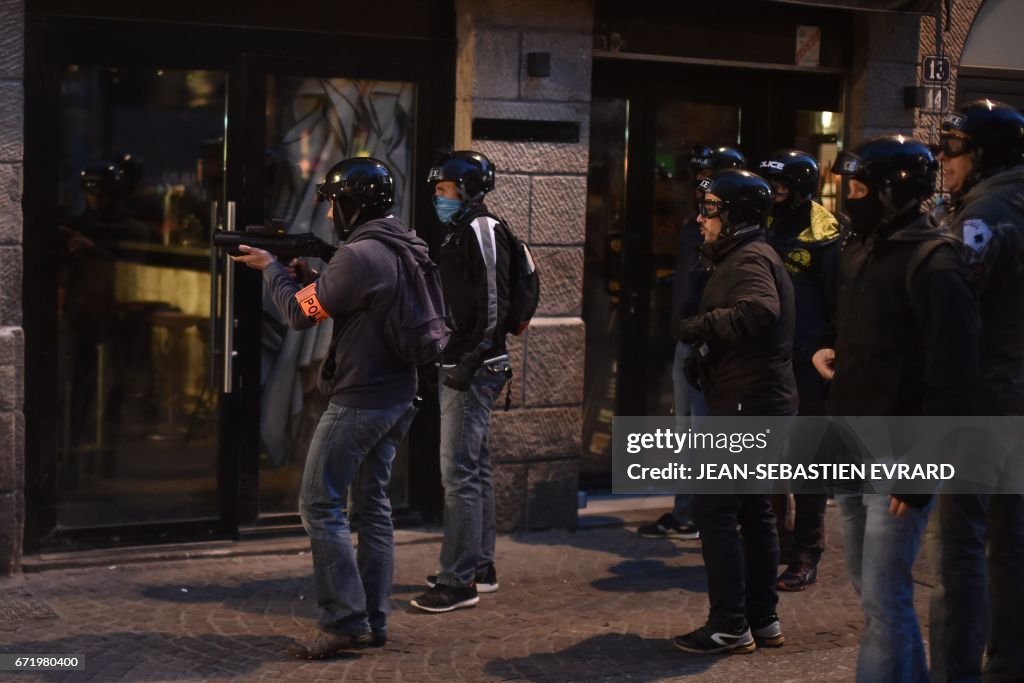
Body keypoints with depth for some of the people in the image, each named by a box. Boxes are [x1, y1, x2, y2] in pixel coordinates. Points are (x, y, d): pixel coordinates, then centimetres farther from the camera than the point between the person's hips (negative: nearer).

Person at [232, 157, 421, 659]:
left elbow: (301, 313, -11)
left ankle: (344, 622, -5)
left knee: (320, 507, -2)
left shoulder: (359, 255, -18)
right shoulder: (408, 249, 10)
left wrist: (271, 268, 4)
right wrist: (308, 273, 10)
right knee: (374, 503, 13)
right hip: (398, 399, 9)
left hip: (358, 401, -9)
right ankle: (375, 621, 15)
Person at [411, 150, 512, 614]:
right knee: (475, 466, 16)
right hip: (460, 366, 10)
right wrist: (452, 361, 15)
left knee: (459, 471, -10)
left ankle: (459, 580, -7)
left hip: (474, 370, -10)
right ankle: (480, 566, 25)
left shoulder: (483, 231, -12)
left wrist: (469, 362, -21)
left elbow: (494, 303, -19)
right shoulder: (460, 233, 17)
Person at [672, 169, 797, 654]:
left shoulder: (749, 259, -15)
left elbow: (758, 309, -35)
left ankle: (729, 627, -4)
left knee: (715, 510, -7)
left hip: (746, 404, -11)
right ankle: (763, 619, 23)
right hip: (764, 401, 11)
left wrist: (694, 328, -31)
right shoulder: (746, 256, 19)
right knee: (755, 510, 15)